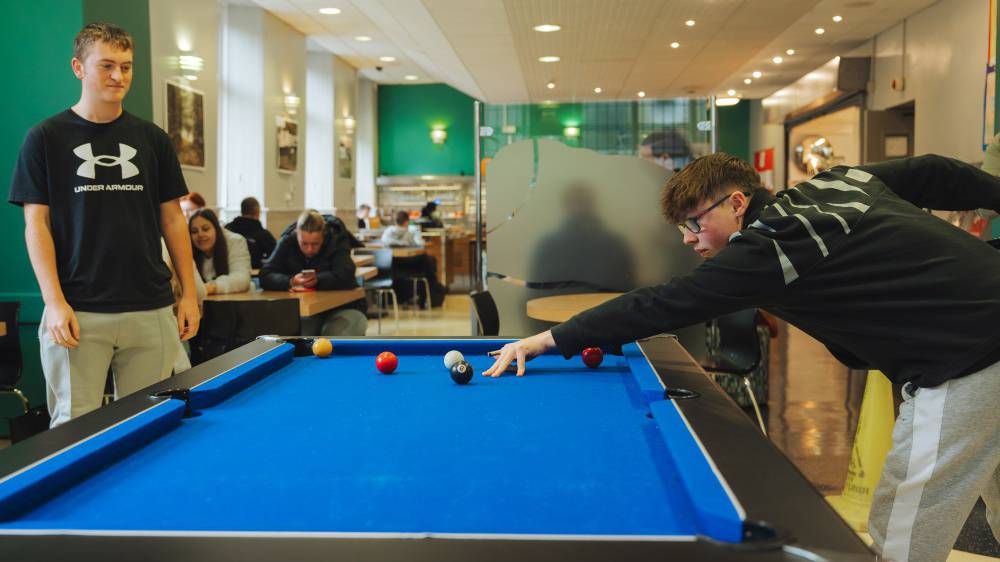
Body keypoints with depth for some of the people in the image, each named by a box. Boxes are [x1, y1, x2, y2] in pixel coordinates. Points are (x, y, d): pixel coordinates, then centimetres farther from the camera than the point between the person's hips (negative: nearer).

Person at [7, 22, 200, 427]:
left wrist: (188, 292, 5)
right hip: (78, 313, -2)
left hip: (150, 310, 3)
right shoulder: (46, 138, 2)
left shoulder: (152, 139, 10)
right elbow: (37, 223, -1)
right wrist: (54, 301, -11)